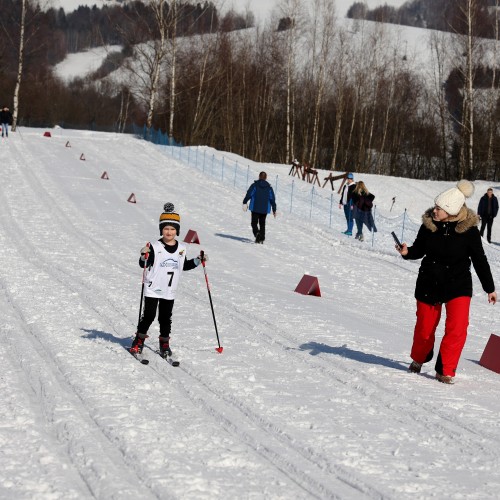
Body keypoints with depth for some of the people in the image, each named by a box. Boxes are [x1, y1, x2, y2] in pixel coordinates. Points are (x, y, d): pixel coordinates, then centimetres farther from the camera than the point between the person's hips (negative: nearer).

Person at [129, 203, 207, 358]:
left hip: (169, 291, 4)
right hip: (153, 289, -4)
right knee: (149, 315, -1)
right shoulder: (155, 247, -11)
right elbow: (144, 265, -12)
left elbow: (184, 265, 19)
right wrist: (144, 256, -32)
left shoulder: (181, 249, 4)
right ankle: (139, 340, 13)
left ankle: (164, 343, 22)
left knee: (166, 318, 10)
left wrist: (198, 260, 10)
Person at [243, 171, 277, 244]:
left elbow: (249, 194, -10)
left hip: (255, 208, -3)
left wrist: (244, 203, -2)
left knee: (254, 223, 0)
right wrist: (274, 210, 11)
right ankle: (261, 239, 10)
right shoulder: (269, 187, 4)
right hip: (265, 209, 3)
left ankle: (257, 233, -29)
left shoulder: (255, 185, -4)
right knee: (262, 224, 14)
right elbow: (272, 199, 5)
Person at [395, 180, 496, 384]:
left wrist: (489, 288, 4)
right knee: (425, 326, 11)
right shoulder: (429, 224, -9)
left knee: (457, 328, -16)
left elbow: (479, 259, -3)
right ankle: (419, 359, 41)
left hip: (458, 284, -2)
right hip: (429, 282, 2)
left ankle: (445, 370, -1)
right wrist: (407, 252, -18)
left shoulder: (468, 229, -14)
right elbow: (419, 250, 5)